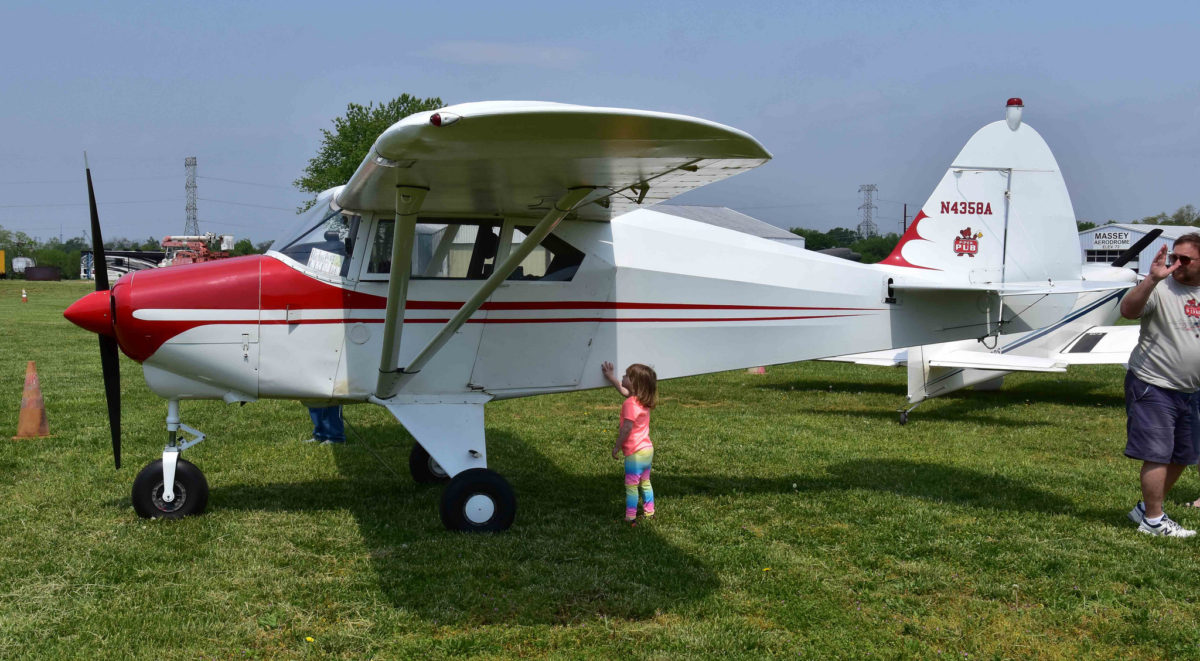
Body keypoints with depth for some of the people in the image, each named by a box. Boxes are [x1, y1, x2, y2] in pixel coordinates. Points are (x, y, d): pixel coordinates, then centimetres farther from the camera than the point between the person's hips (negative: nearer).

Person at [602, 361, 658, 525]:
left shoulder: (630, 404, -23)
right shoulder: (643, 400, 5)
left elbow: (627, 428, -24)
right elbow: (623, 390, 23)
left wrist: (617, 446, -14)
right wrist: (610, 377, 27)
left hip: (635, 453, -9)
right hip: (647, 449, 9)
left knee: (631, 485, 1)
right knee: (645, 483, 21)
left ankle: (630, 518, 6)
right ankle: (649, 512, 29)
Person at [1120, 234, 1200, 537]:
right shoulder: (1160, 289, -12)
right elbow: (1127, 310, -28)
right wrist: (1152, 278, -37)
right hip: (1153, 386, -8)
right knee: (1157, 454, -7)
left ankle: (1145, 509, 27)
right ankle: (1153, 521, 3)